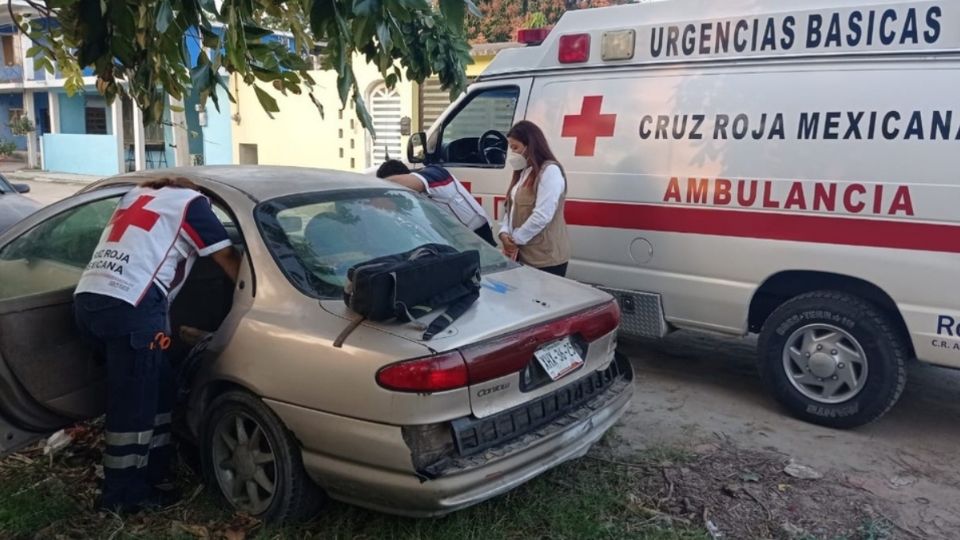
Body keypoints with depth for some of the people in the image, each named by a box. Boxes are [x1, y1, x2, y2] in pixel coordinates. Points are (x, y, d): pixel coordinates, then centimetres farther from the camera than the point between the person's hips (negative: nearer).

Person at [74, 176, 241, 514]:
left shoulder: (138, 194, 28)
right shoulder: (191, 201, 9)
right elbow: (228, 259, 10)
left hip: (87, 299, 8)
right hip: (129, 307, -8)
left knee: (158, 389, 19)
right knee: (134, 403, 3)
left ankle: (153, 470, 28)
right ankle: (122, 495, 15)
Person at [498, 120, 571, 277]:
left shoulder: (550, 171, -14)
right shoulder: (523, 172, 16)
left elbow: (542, 216, -22)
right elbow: (511, 206, 16)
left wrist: (516, 239, -13)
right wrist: (504, 232, -2)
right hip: (523, 254, 9)